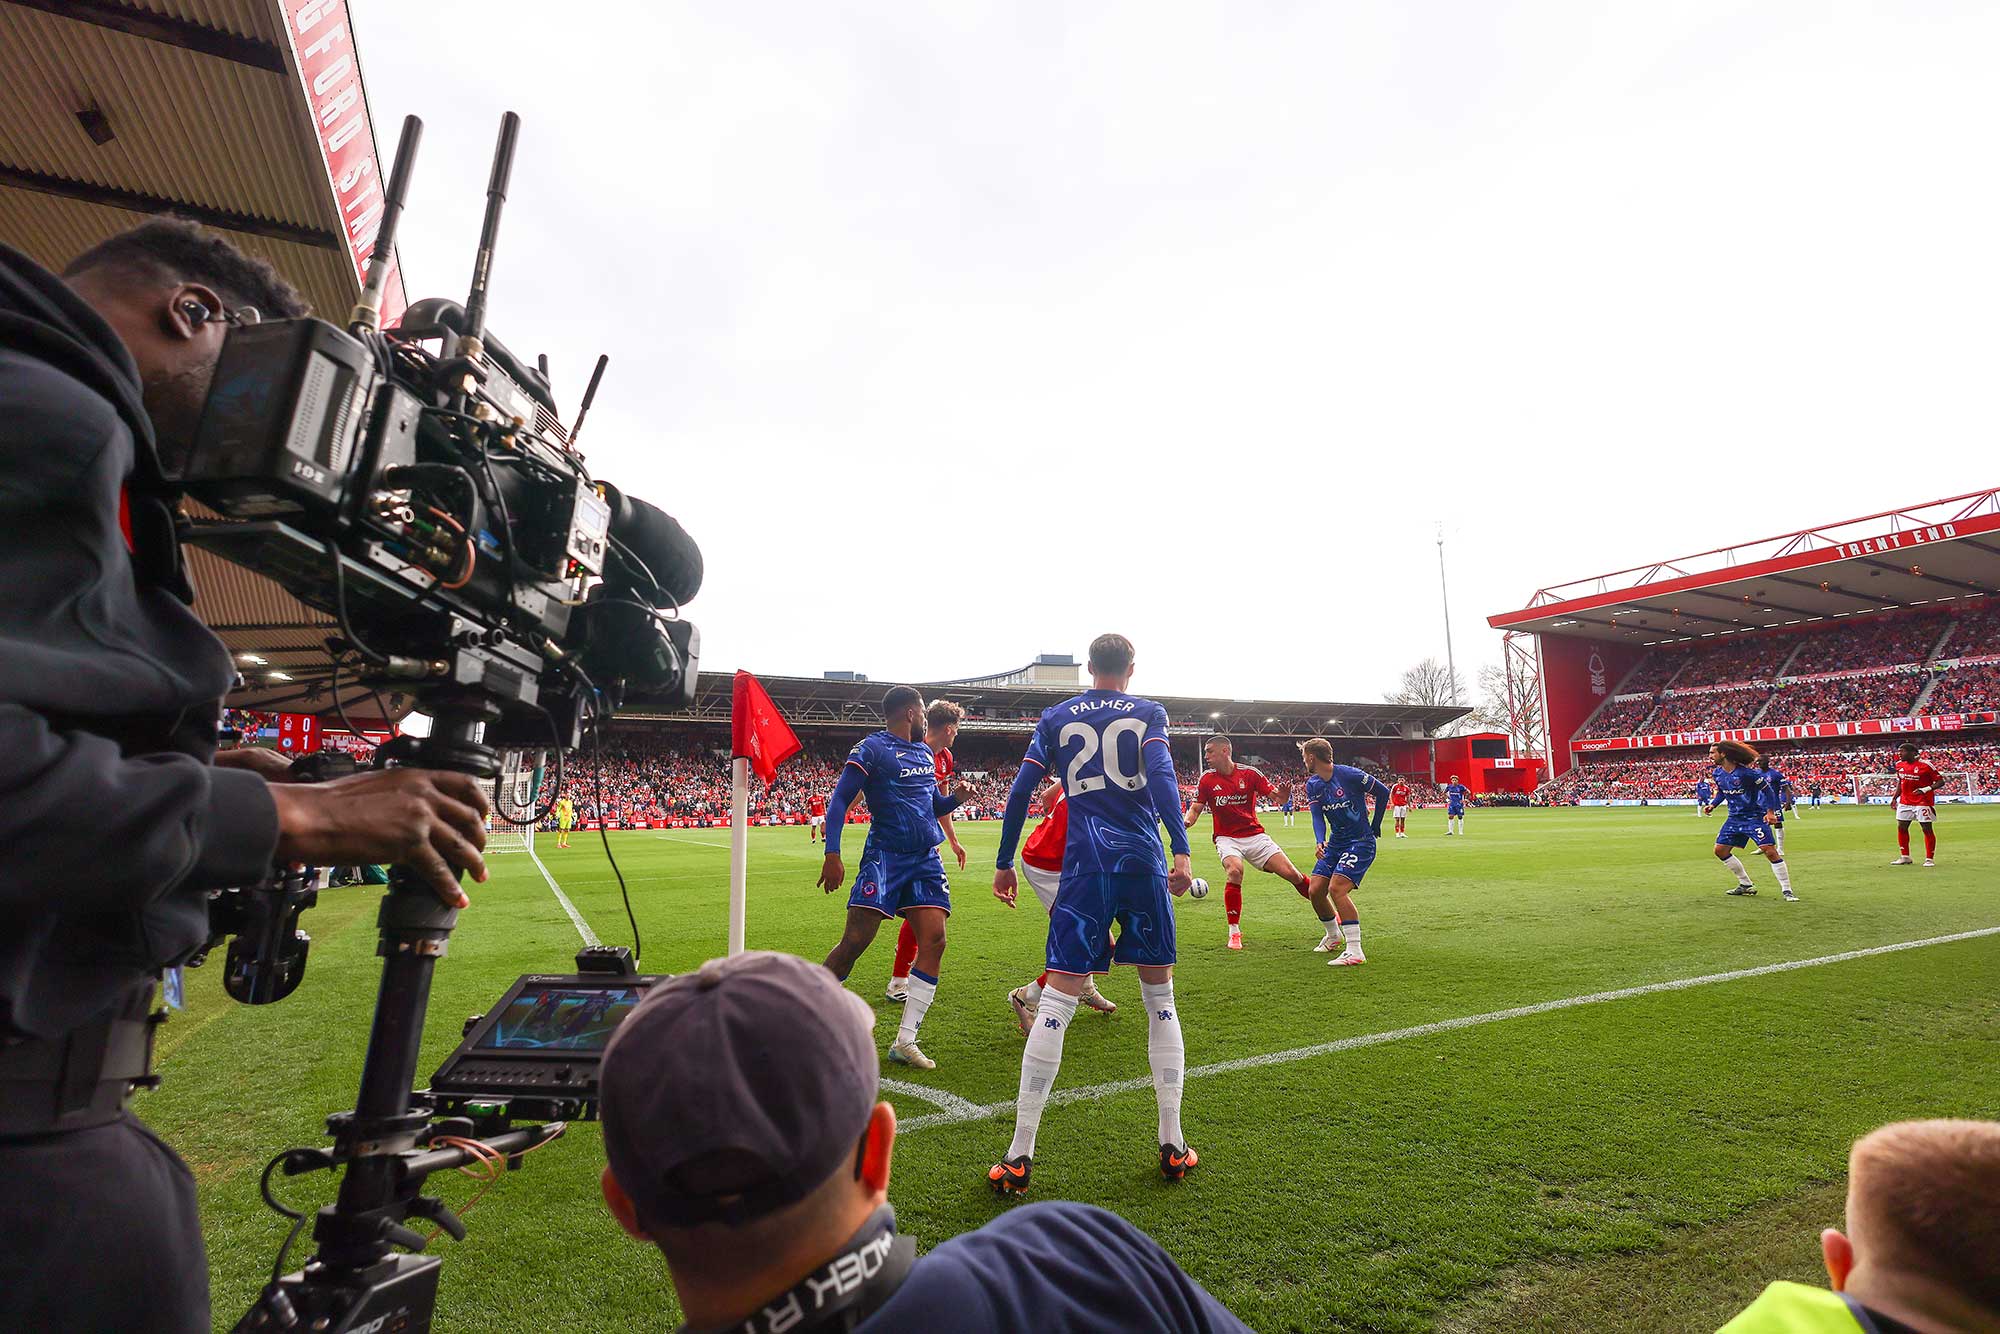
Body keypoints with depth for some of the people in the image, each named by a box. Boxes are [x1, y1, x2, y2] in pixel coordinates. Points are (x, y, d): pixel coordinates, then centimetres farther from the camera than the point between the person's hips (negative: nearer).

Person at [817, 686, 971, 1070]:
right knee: (856, 940, -9)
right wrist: (832, 854, -18)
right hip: (885, 855, -6)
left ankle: (905, 1041, 1)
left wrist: (955, 797, 4)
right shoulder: (871, 748, -5)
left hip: (925, 858, 7)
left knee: (933, 940, -5)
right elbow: (840, 799, -9)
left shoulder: (925, 753, 18)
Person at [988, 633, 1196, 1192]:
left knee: (1057, 1000, -1)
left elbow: (1021, 792, 7)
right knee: (1160, 1000, 13)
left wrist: (1004, 863, 14)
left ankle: (1019, 1156, 0)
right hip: (1143, 864, 0)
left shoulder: (1056, 717, 12)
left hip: (1084, 868, 0)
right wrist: (1181, 850, -17)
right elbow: (1161, 775, -10)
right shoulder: (1149, 713, 9)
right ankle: (1173, 1146, 17)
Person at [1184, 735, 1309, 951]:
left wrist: (1283, 792, -27)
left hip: (1254, 834, 1)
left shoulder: (1249, 773, -5)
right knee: (1234, 871, -29)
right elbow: (1195, 809, -1)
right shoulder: (1207, 779, -3)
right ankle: (1234, 932, -14)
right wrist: (1186, 822, -23)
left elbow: (1277, 797, -3)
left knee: (1290, 873, -6)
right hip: (1226, 838, -1)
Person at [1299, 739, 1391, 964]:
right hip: (1335, 842, 7)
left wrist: (1375, 827, 2)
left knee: (1336, 888, -23)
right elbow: (1317, 816, -6)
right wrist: (1319, 841, -26)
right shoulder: (1312, 784, 3)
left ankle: (1354, 951, -18)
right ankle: (1334, 936, 29)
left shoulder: (1350, 775, -17)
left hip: (1361, 842, -7)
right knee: (1316, 891, 3)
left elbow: (1384, 792, -6)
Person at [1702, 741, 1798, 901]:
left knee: (1770, 851, -15)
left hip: (1755, 816, -7)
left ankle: (1787, 891, -3)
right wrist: (1712, 805, 2)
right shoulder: (1717, 774, 1)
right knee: (1720, 850, 5)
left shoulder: (1746, 772, -20)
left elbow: (1767, 790, -13)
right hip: (1734, 818, 7)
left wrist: (1770, 811, -22)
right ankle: (1746, 885, 18)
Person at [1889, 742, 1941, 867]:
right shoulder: (1899, 765, 6)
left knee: (1927, 829, 0)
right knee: (1901, 827, 7)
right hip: (1905, 801, 6)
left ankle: (1929, 859, 9)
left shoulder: (1925, 765, -13)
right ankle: (1905, 857, 17)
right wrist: (1895, 798, 14)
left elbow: (1940, 781, -11)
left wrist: (1926, 789, -25)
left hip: (1923, 802, -6)